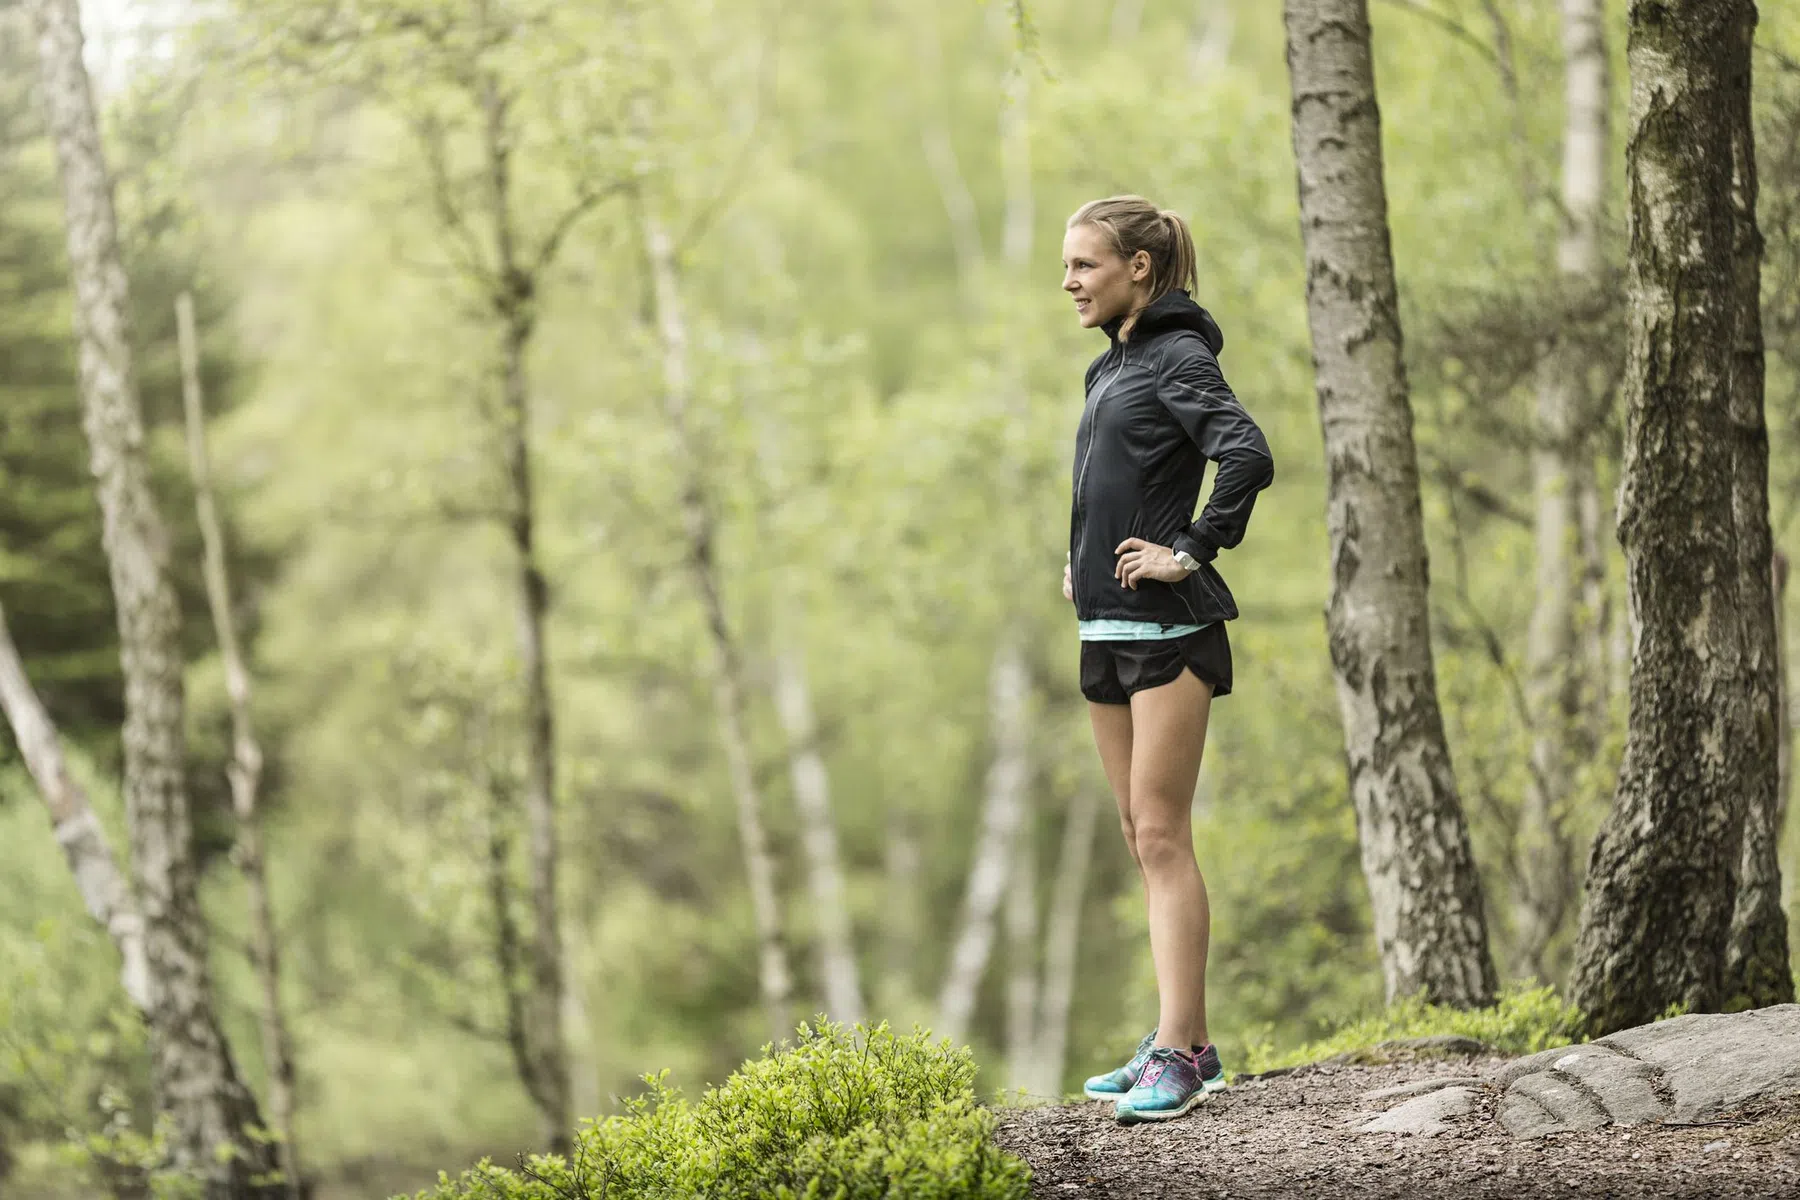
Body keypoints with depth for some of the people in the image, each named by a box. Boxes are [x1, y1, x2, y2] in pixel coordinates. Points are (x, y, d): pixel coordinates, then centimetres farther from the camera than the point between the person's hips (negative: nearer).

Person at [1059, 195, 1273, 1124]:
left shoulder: (1178, 357, -10)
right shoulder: (1112, 366, 16)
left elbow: (1247, 456, -26)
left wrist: (1188, 552, -20)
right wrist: (1080, 557, 21)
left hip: (1168, 627, -9)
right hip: (1108, 627, 9)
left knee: (1160, 835, -11)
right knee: (1140, 834, 10)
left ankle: (1175, 1053, -12)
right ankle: (1188, 1046, 14)